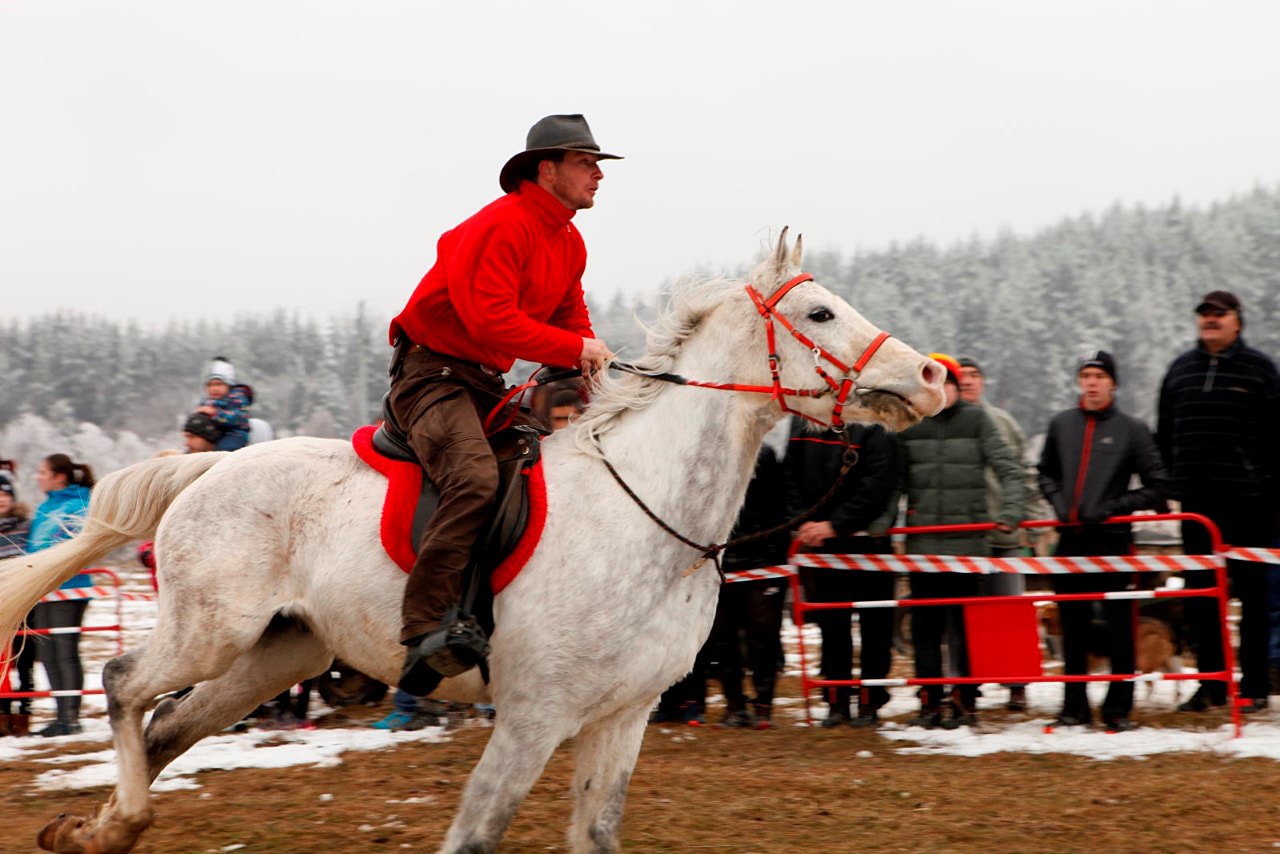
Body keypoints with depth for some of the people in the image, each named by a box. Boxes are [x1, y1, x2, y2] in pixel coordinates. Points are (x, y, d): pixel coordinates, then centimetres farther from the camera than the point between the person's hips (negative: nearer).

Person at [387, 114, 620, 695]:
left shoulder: (570, 243, 14)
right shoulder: (501, 226, -16)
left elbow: (570, 319, 20)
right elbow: (490, 319, -26)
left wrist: (596, 363, -3)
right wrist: (575, 349, -24)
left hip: (487, 384, 10)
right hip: (431, 371, -10)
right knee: (474, 477, -33)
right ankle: (425, 629, -38)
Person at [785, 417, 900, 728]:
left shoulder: (874, 428, -9)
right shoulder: (803, 422, 6)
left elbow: (876, 486, -14)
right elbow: (793, 478, 7)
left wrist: (835, 524, -18)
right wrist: (803, 522, -7)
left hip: (866, 538, -4)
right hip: (819, 540, 4)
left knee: (873, 624, 1)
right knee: (831, 623, 6)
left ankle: (870, 702, 8)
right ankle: (837, 701, 13)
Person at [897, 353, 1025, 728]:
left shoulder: (976, 420, 3)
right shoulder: (908, 424, 8)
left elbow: (1008, 469, 0)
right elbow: (895, 479, 10)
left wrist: (1011, 509, -13)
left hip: (967, 539, -2)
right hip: (922, 540, 2)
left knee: (964, 625, -1)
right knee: (924, 625, 3)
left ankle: (965, 701, 5)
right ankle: (929, 702, 9)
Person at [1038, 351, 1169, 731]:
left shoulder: (1131, 429, 1)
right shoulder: (1061, 424, 10)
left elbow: (1156, 486, 2)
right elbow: (1046, 472, 23)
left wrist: (1112, 507, -8)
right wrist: (1058, 501, 4)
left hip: (1112, 540, -3)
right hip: (1070, 540, 3)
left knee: (1119, 627, -3)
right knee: (1072, 626, 8)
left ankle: (1119, 707, 3)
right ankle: (1075, 705, 16)